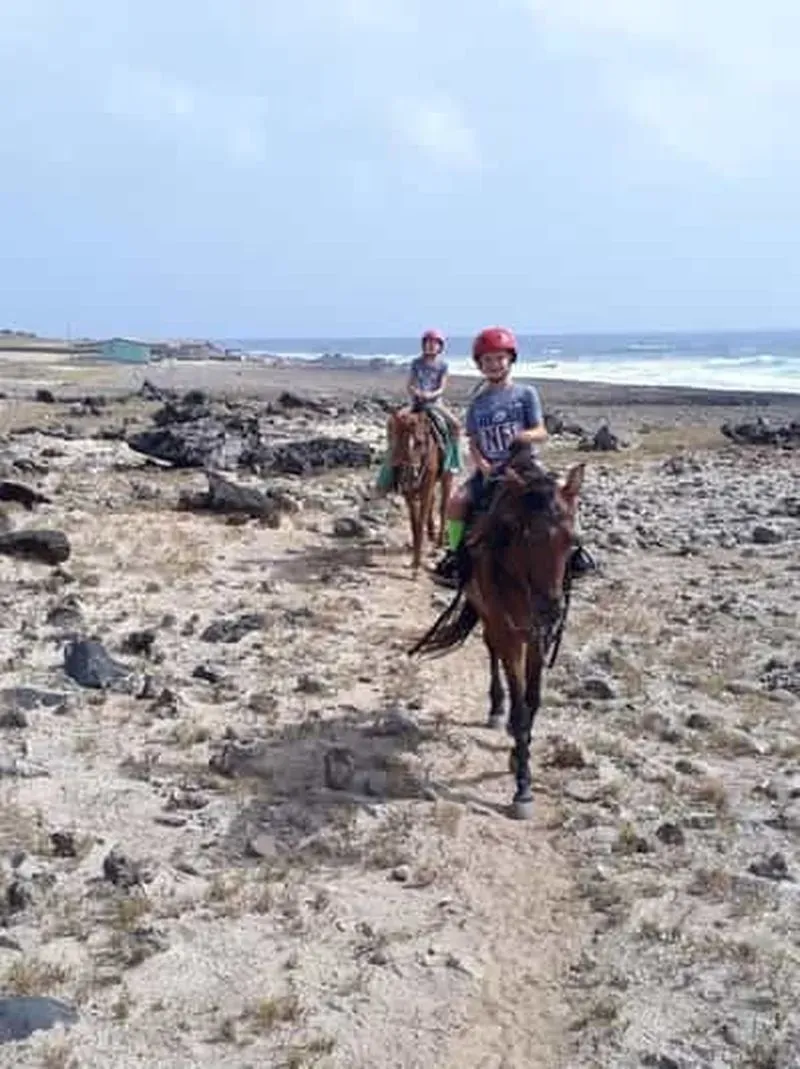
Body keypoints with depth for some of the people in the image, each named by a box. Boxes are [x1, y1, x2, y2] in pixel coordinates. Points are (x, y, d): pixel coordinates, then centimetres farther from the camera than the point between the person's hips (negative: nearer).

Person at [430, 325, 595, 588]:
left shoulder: (525, 394, 3)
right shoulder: (478, 403, 10)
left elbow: (542, 433, -3)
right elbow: (473, 443, 7)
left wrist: (524, 436, -26)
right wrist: (482, 464, -13)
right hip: (489, 469, 3)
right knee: (458, 501, -19)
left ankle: (570, 549, -4)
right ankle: (455, 555, -1)